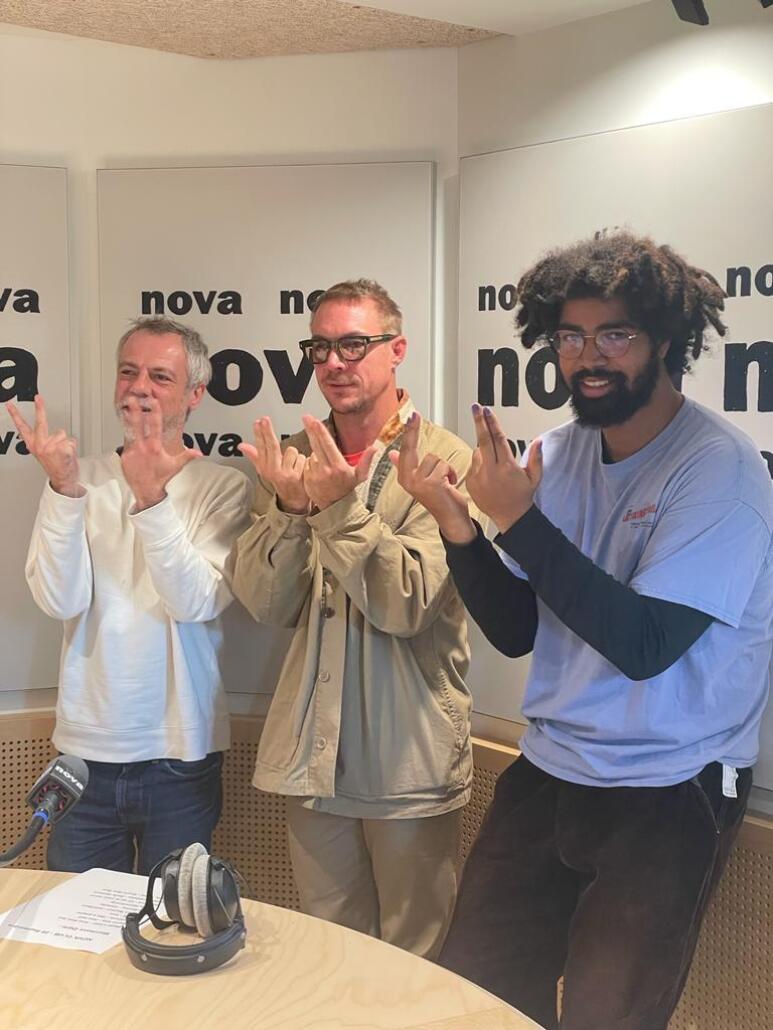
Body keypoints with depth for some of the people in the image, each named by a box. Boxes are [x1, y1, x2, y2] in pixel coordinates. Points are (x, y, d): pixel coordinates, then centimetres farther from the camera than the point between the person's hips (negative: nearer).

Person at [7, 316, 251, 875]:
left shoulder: (223, 487, -6)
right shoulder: (83, 479, 1)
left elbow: (197, 602, -19)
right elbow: (62, 600, -12)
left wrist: (152, 499, -29)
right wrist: (65, 490, -23)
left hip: (180, 758, -2)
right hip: (85, 748, 2)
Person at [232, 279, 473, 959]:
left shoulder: (445, 461, -9)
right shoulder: (294, 459, 5)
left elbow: (408, 605, -18)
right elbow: (266, 606, -3)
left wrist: (339, 508, -26)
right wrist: (288, 508, -18)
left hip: (408, 759, -4)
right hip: (314, 752, 5)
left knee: (414, 961, 12)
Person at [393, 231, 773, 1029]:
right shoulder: (557, 454, 2)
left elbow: (644, 645, -23)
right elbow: (516, 632, 3)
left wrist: (518, 519, -23)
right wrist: (457, 523, -14)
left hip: (668, 794, -5)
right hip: (546, 775, 6)